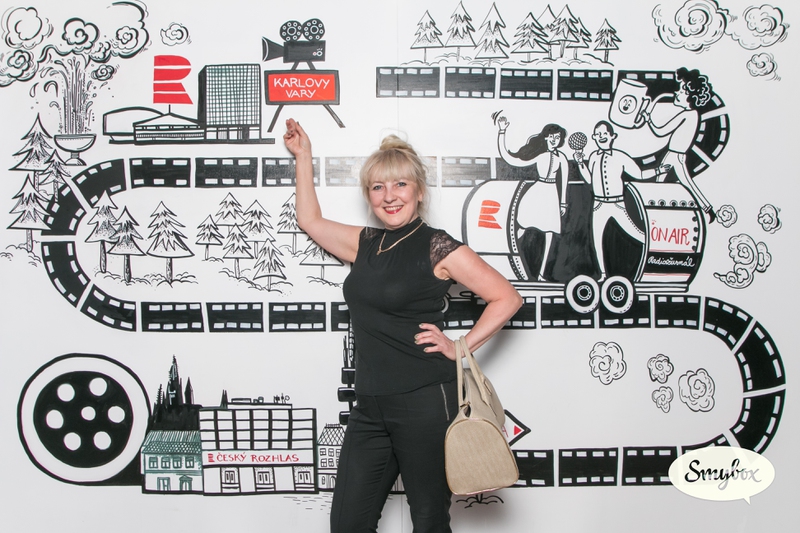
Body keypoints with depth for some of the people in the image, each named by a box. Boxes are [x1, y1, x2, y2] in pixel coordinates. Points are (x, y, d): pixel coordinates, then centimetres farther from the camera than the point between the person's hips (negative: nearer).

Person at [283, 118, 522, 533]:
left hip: (425, 404, -6)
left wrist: (460, 348, -9)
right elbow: (310, 220, 26)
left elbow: (507, 299, -6)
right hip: (370, 408, 6)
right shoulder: (366, 243, 12)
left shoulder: (437, 247, -6)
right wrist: (303, 156, 28)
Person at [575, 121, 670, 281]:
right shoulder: (593, 156, 5)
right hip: (599, 205, 4)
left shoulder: (620, 157, -7)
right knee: (596, 239, 5)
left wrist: (658, 171, -13)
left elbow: (639, 174, -3)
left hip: (617, 204, -4)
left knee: (633, 231, -10)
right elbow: (589, 179, 9)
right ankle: (603, 273, 18)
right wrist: (580, 163, 3)